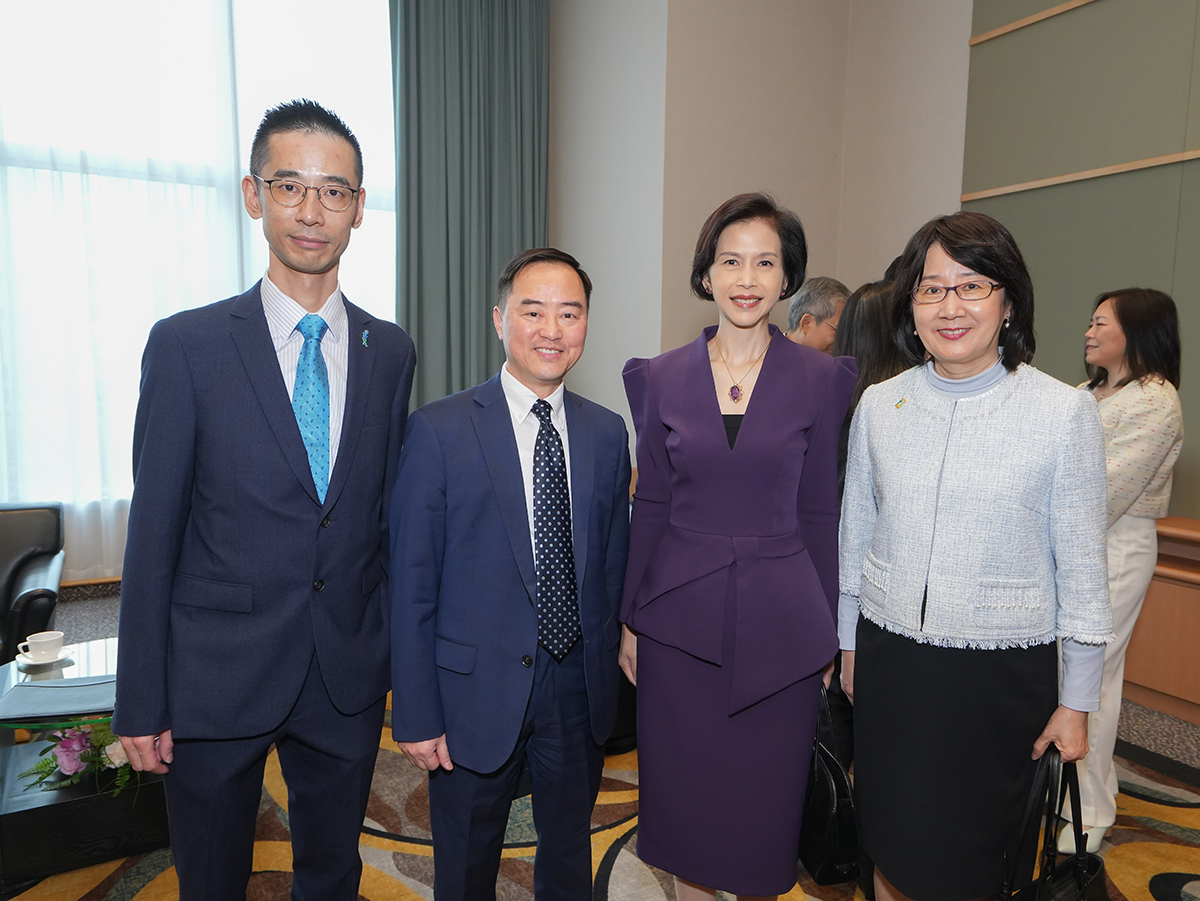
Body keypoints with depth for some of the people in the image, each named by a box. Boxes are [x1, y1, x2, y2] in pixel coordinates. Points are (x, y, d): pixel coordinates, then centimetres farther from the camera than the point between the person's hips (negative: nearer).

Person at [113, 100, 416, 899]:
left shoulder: (391, 351, 1)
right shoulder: (186, 345, -8)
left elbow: (387, 511, 6)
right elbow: (153, 530, -7)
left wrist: (397, 652, 6)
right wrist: (140, 703, -5)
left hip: (351, 676, 3)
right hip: (217, 679, -2)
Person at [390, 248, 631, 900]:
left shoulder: (607, 433, 2)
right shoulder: (440, 430, -11)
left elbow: (613, 563, 7)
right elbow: (413, 585, -10)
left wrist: (610, 668, 7)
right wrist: (417, 715, -9)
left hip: (580, 686, 4)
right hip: (479, 692, -3)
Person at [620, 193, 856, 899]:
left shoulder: (821, 379, -2)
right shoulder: (663, 378, 0)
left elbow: (820, 514, 1)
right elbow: (650, 506, 4)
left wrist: (828, 633, 3)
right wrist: (630, 620, 5)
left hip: (780, 620, 0)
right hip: (681, 619, 1)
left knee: (765, 798, 13)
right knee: (684, 794, 14)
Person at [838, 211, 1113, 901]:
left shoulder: (1065, 412, -9)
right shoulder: (879, 404, 0)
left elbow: (1082, 569, -4)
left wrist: (1077, 701, -1)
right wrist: (849, 645, 13)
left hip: (1000, 670, -2)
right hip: (888, 657, 3)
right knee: (891, 845, 17)